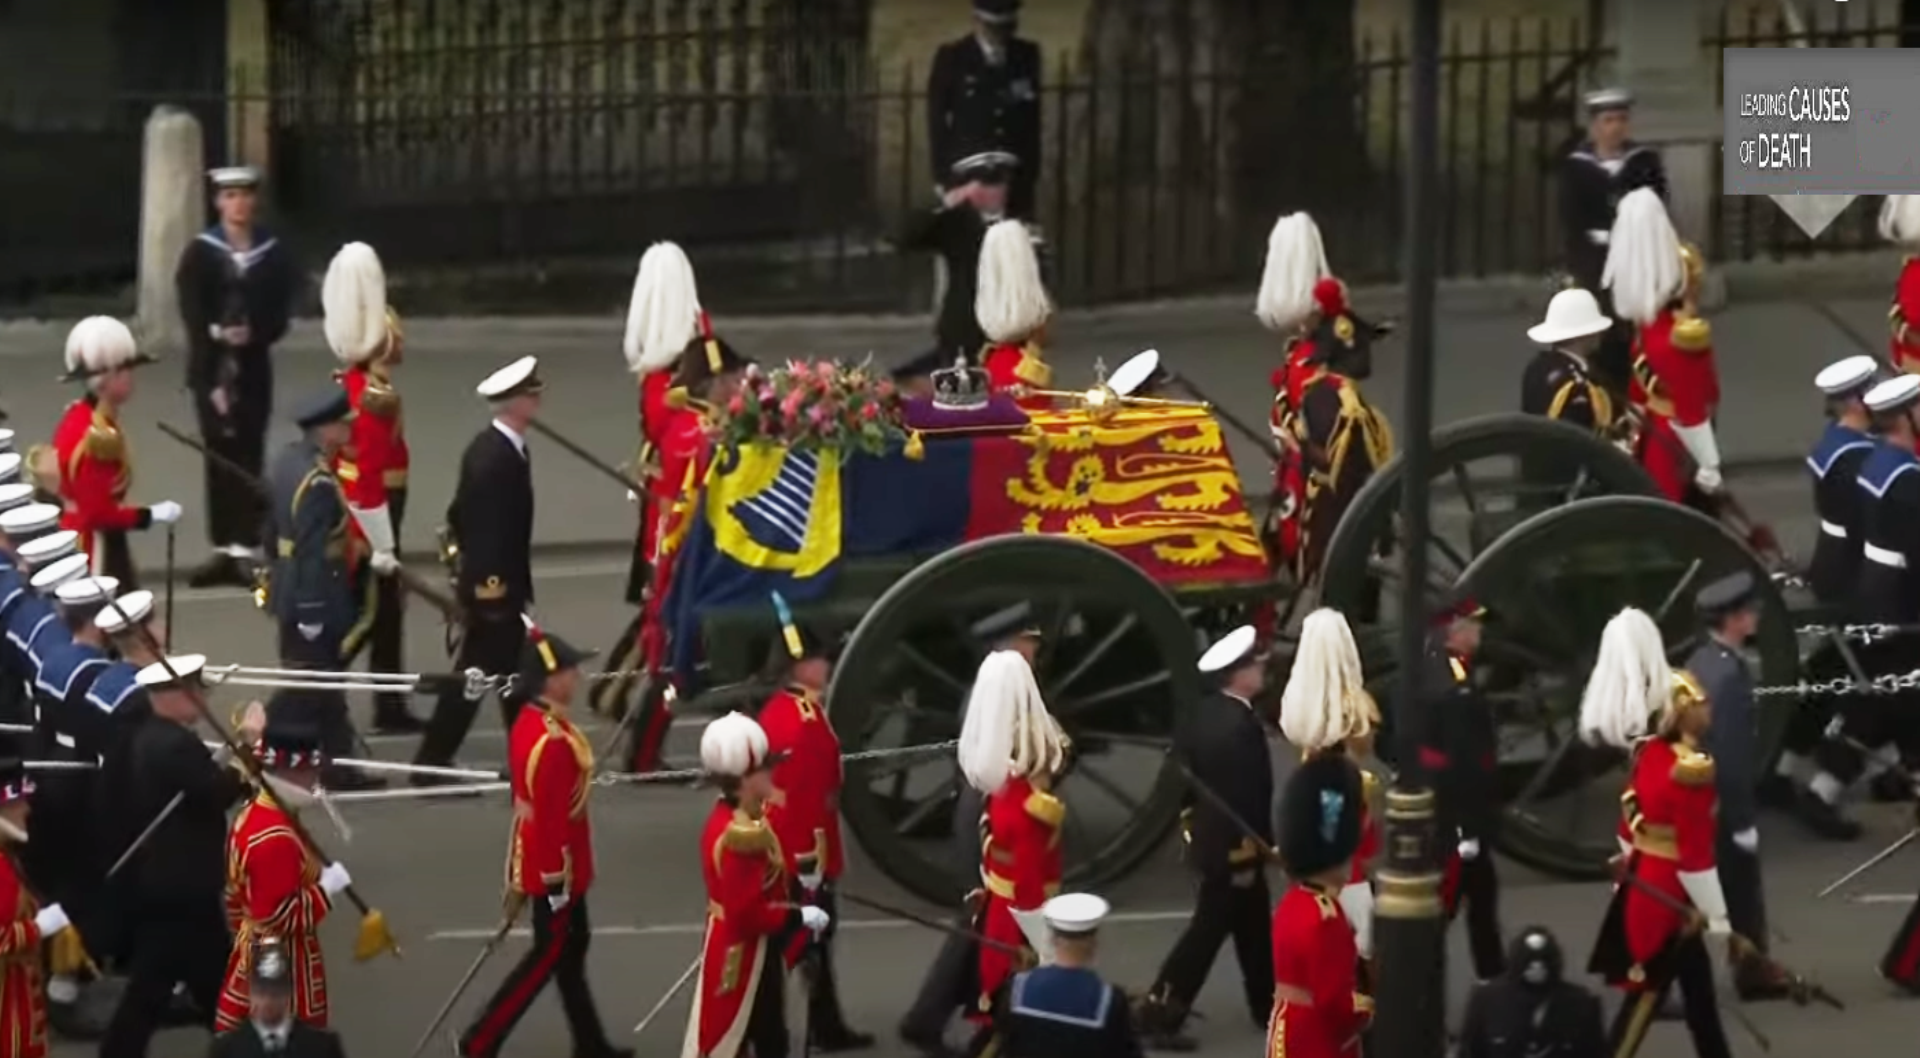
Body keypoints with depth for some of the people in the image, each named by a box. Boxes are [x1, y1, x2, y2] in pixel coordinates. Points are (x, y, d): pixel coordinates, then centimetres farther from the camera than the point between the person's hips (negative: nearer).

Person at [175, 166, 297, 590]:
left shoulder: (274, 254, 5)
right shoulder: (200, 254, 0)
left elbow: (280, 315, 5)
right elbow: (194, 319, -5)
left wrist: (253, 333, -18)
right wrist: (214, 381, -12)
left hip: (254, 368, 1)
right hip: (211, 368, -1)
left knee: (249, 457, -3)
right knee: (220, 459, 2)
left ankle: (247, 550, -4)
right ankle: (224, 550, 5)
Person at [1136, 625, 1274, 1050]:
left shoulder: (1201, 715, 2)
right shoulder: (1240, 726, -26)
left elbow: (1187, 772, 9)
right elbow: (1246, 795, -25)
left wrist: (1194, 816, 17)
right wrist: (1261, 844, -17)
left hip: (1208, 836, 9)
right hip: (1234, 844, -9)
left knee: (1252, 924, 21)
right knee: (1209, 928, -2)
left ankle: (1267, 1004, 33)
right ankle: (1159, 1015, 1)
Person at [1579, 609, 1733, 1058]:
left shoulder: (1650, 752, 3)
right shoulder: (1691, 771, -24)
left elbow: (1632, 821, 14)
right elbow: (1695, 854, -23)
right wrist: (1720, 920, -16)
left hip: (1645, 883, 9)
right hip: (1668, 894, -9)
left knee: (1697, 983, 19)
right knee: (1646, 993, -2)